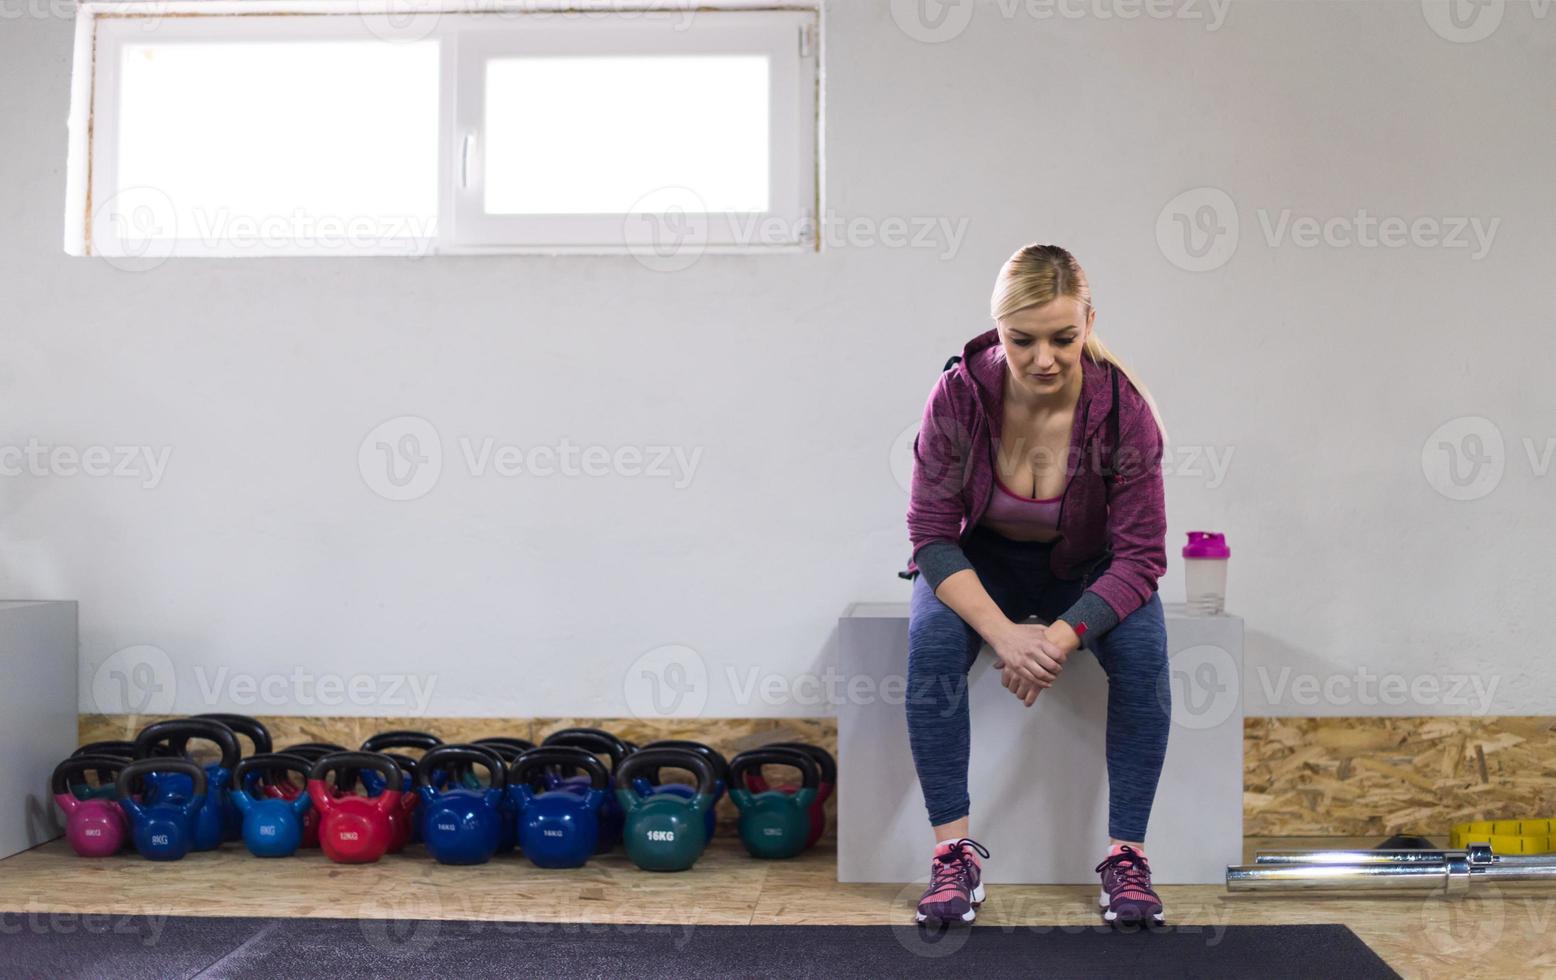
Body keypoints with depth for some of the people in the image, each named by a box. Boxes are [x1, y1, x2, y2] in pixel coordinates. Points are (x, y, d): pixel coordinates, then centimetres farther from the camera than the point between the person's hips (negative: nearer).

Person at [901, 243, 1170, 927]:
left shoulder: (1125, 410, -24)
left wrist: (1064, 636, -38)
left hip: (1086, 571, 0)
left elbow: (1140, 555, -21)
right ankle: (954, 851, -22)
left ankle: (1126, 853, -18)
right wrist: (1003, 633, -36)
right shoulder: (958, 397, -24)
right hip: (980, 566, 0)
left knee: (1143, 648, -29)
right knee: (932, 638, -31)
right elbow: (932, 534, -21)